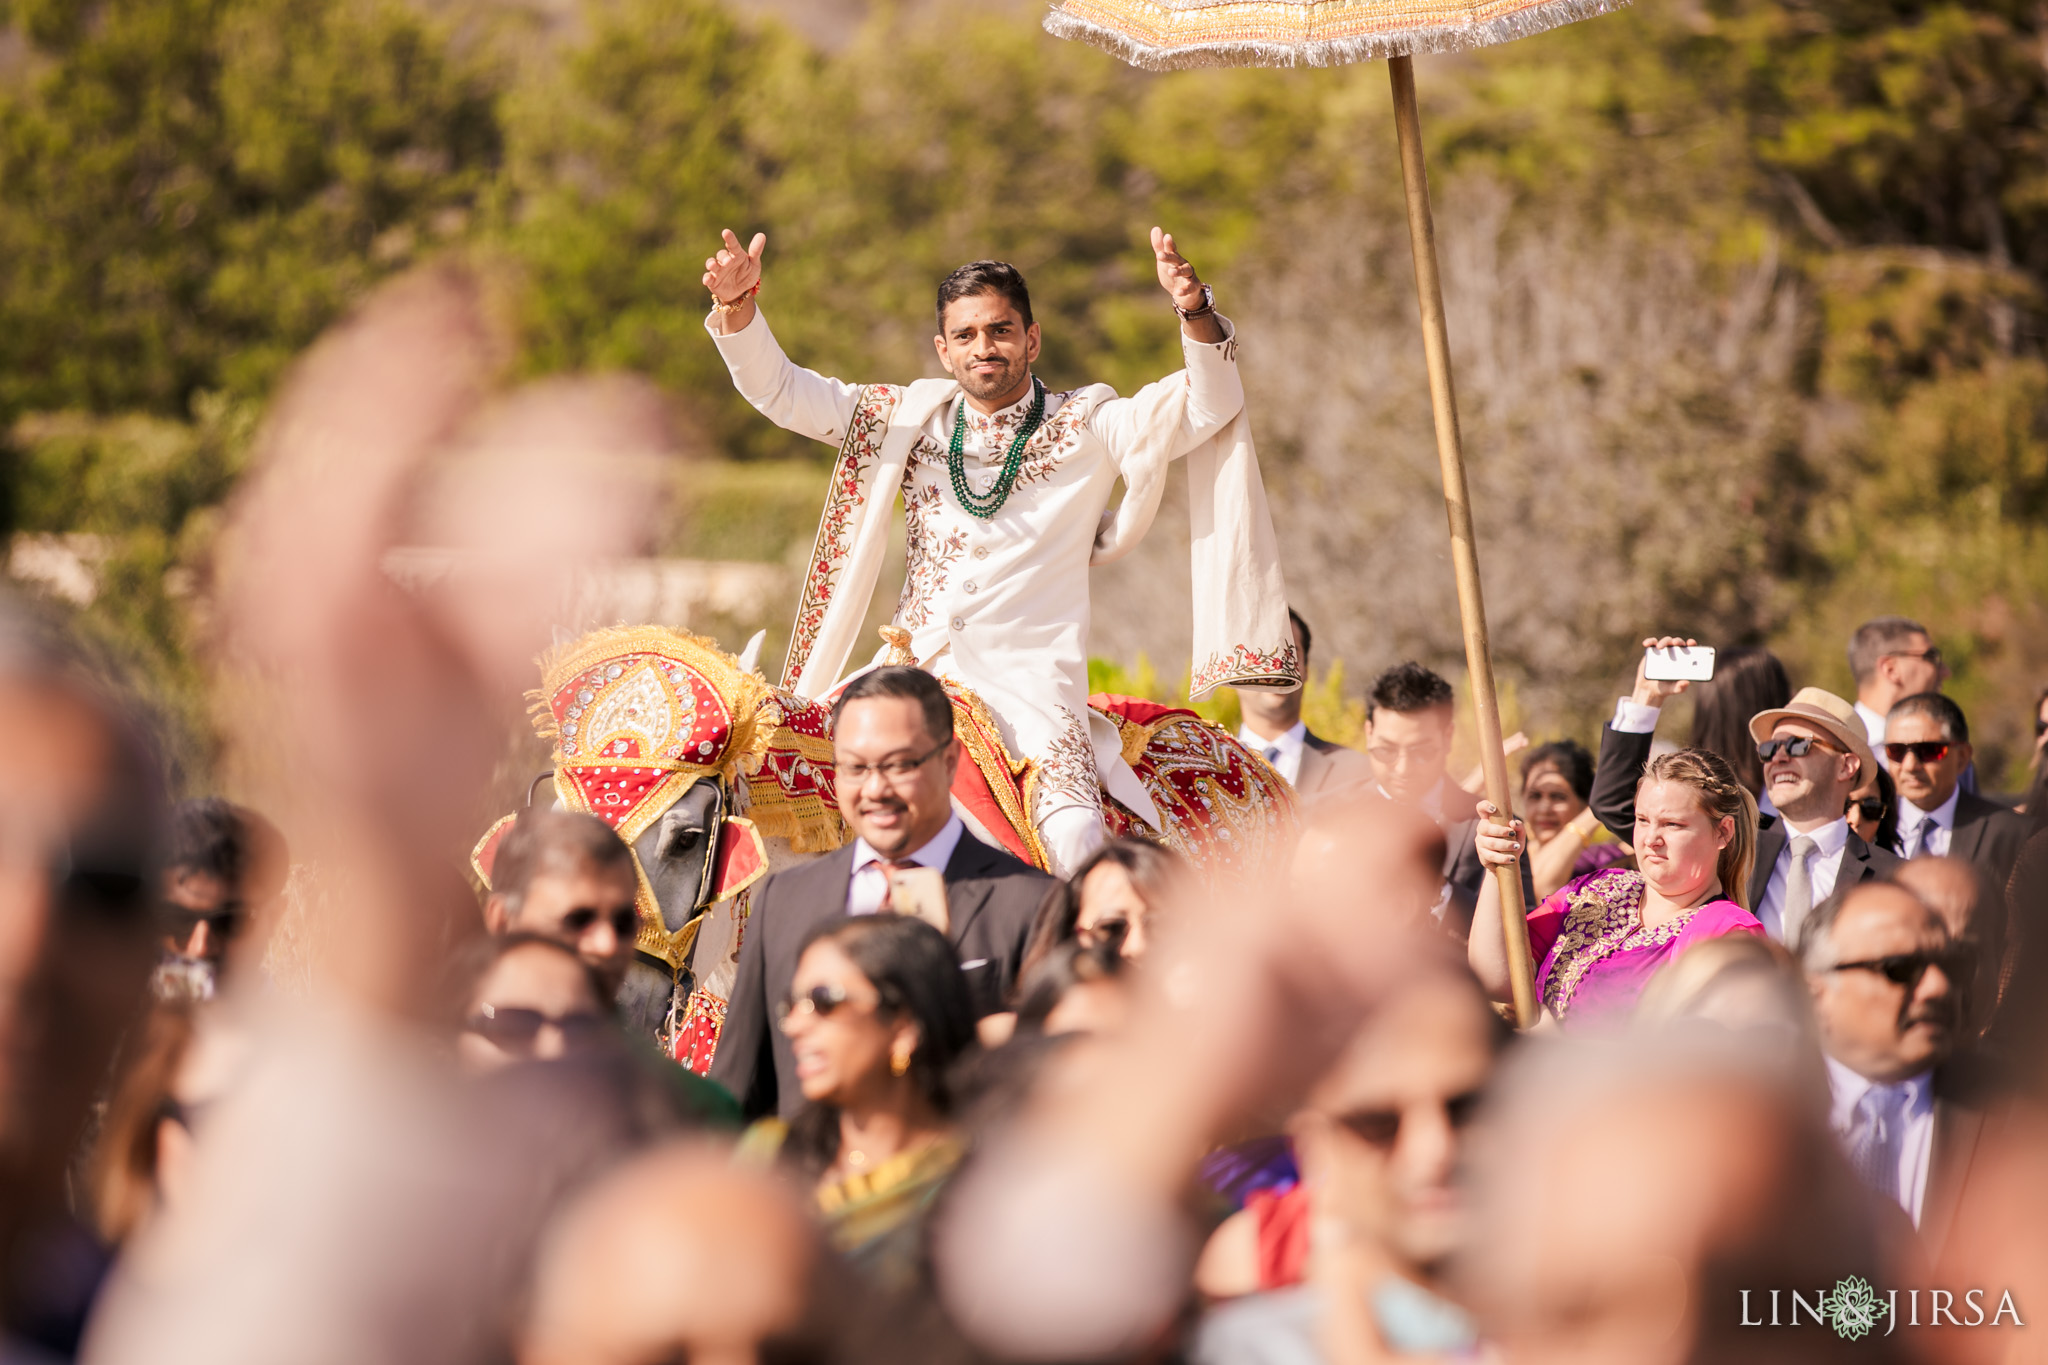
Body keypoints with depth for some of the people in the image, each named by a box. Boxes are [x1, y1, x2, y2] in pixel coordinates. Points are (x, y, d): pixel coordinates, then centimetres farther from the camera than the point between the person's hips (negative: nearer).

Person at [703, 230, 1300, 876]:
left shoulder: (1089, 427, 7)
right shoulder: (912, 418, 15)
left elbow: (1207, 409, -6)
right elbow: (783, 392, 15)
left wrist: (1195, 312, -24)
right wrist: (738, 309, -3)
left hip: (1035, 688, -4)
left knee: (1076, 845, -30)